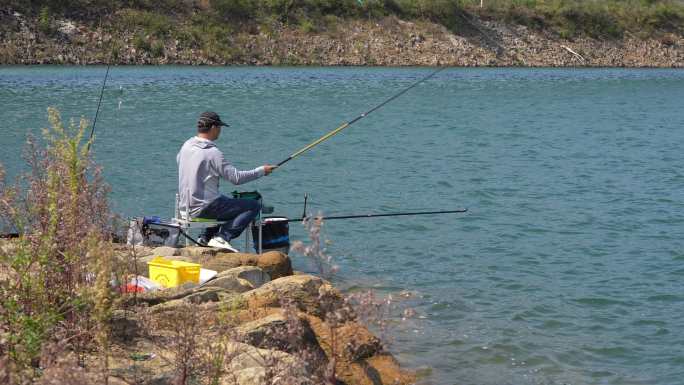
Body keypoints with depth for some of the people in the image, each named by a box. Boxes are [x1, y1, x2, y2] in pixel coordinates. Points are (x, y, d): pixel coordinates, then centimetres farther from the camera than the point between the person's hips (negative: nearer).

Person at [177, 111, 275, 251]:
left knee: (225, 201, 34)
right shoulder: (212, 152, -19)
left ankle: (206, 237, 22)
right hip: (204, 208, -9)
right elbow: (236, 177, -19)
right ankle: (222, 237, -15)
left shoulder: (186, 145, 4)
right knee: (254, 205, -7)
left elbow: (179, 161, 27)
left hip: (187, 206, 9)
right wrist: (261, 171, -8)